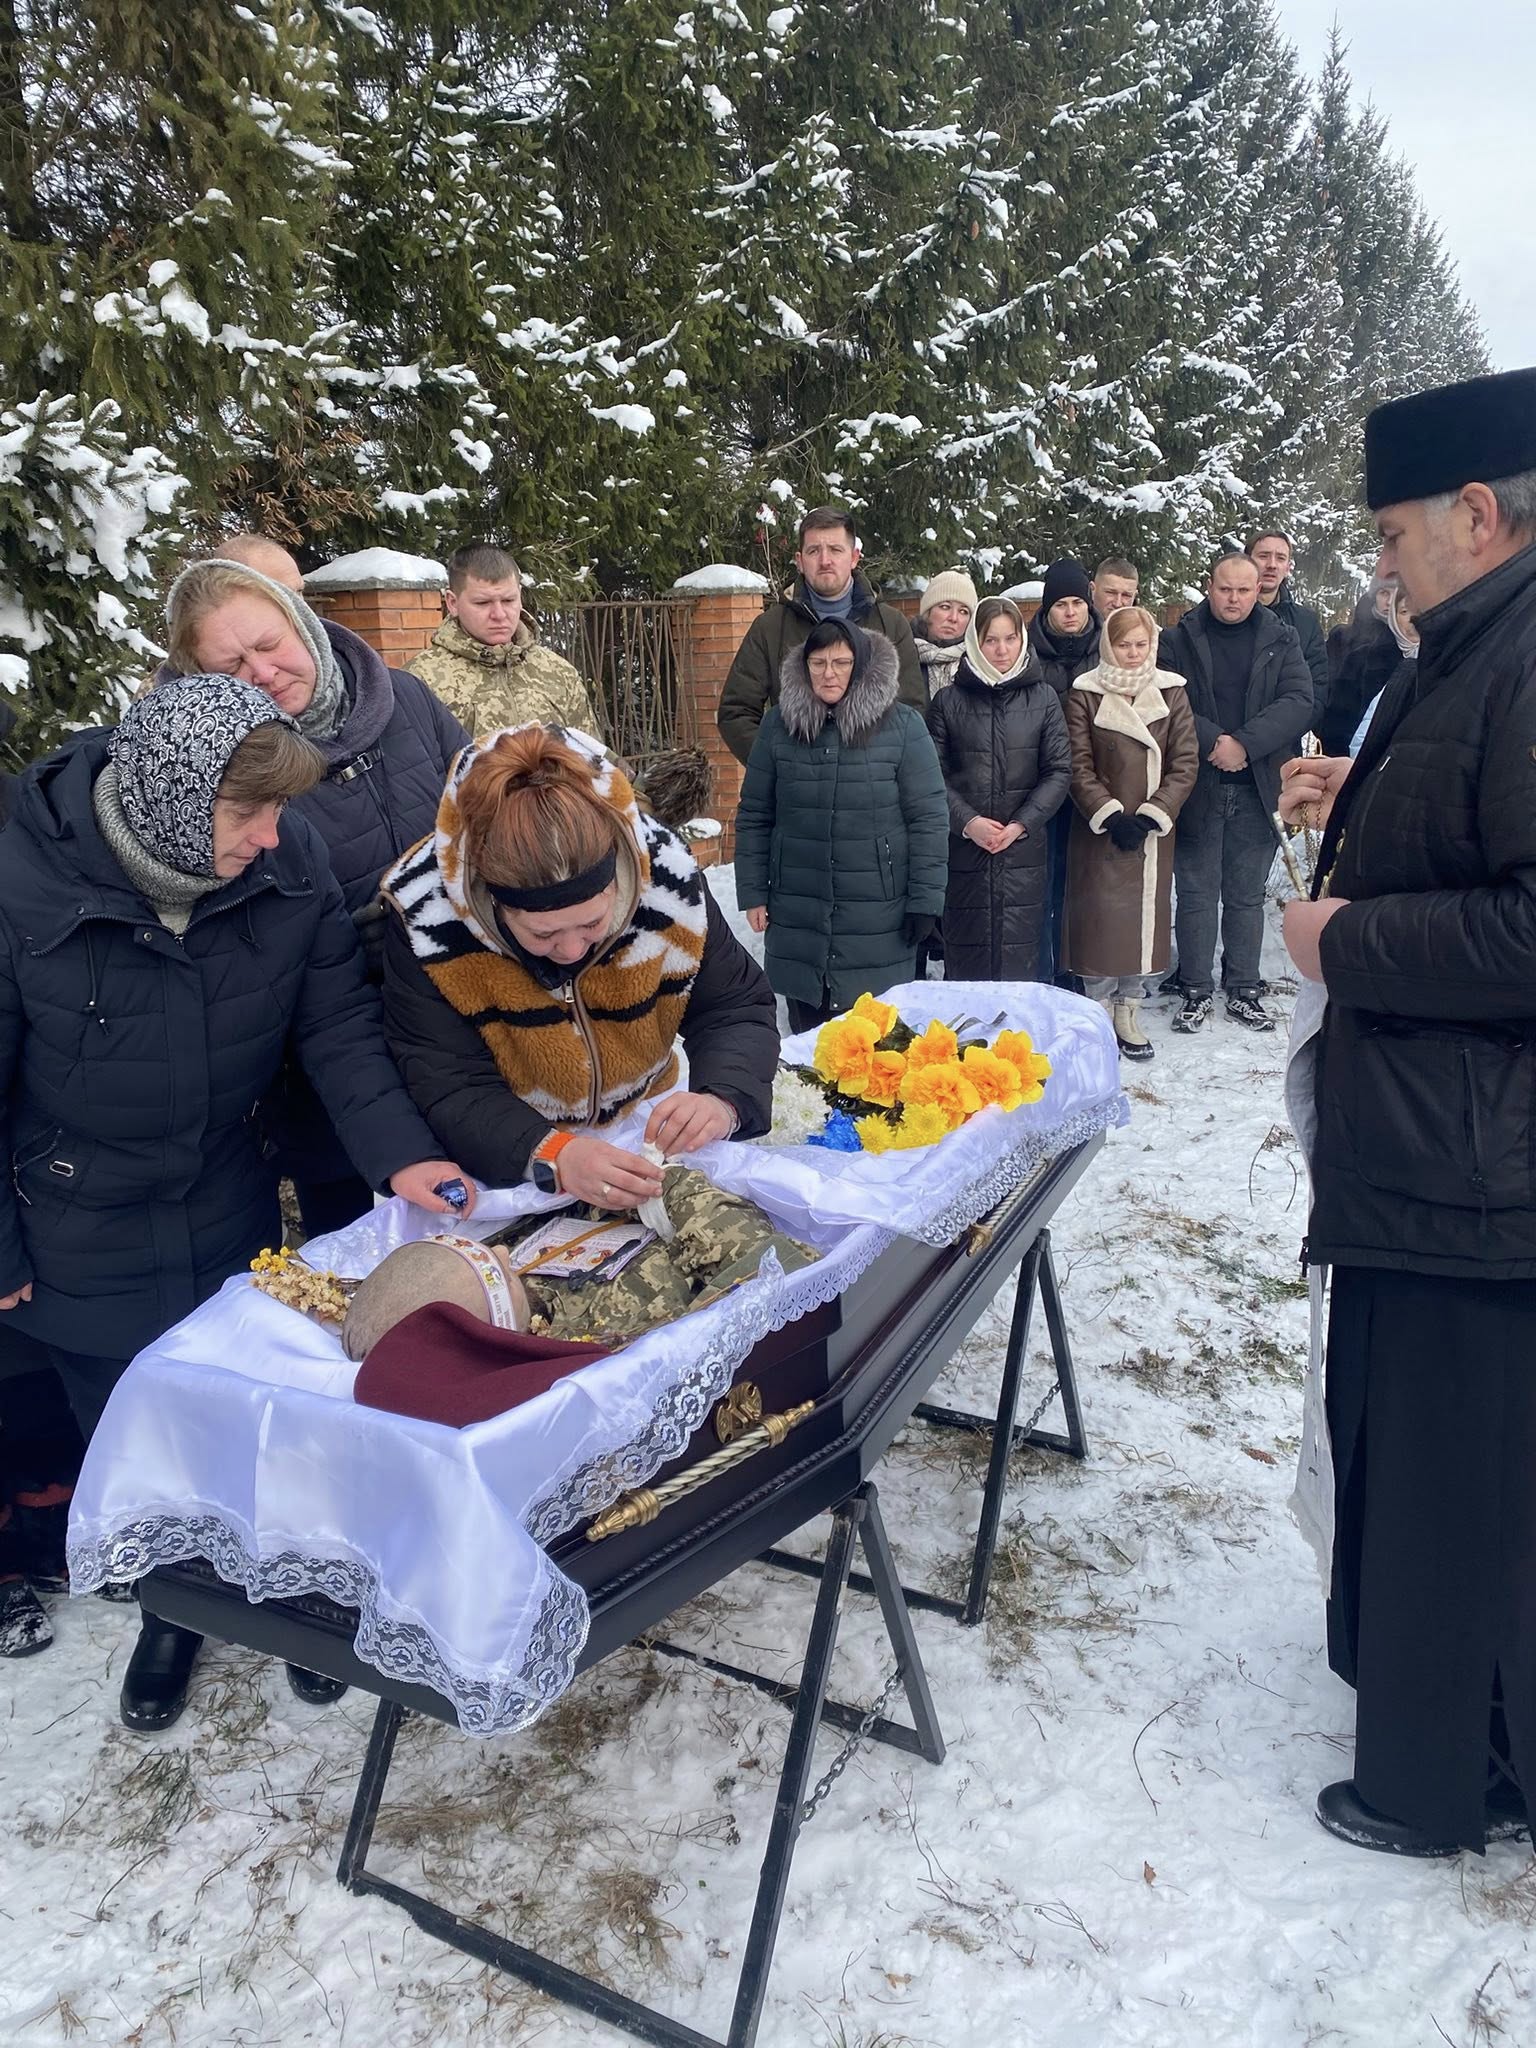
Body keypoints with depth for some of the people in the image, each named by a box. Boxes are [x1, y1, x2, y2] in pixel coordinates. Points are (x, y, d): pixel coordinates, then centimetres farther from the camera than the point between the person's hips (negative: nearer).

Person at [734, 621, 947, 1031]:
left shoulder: (902, 726, -3)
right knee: (808, 1034, 10)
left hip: (878, 917, -2)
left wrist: (925, 900, -7)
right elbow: (753, 816, 8)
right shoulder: (779, 725, 4)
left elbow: (928, 818, -3)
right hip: (797, 917, 2)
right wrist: (753, 892, 4)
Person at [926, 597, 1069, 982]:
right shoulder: (949, 701, 4)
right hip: (963, 849, 0)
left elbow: (1058, 771, 3)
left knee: (1019, 963, 0)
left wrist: (1020, 825, -8)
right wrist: (968, 822, -12)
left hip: (1024, 851, 0)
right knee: (965, 963, 2)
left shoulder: (1043, 698, 5)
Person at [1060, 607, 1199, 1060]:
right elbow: (1078, 765, -5)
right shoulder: (1084, 695, -1)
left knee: (1145, 916, 6)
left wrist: (1151, 815, -11)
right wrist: (1111, 815, -15)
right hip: (1100, 830, -2)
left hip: (1153, 831, 2)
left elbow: (1185, 763, 0)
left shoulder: (1171, 693, 4)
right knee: (1100, 917, -2)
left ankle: (1128, 1014, 19)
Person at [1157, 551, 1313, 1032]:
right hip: (1196, 789, -1)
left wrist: (1244, 744, -18)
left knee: (1247, 896, 10)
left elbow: (1298, 701, -6)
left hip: (1257, 790, 2)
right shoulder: (1178, 641, 2)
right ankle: (1196, 991, 14)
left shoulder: (1281, 641, 6)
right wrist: (1212, 741, -19)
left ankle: (1243, 991, 19)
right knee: (1196, 894, 4)